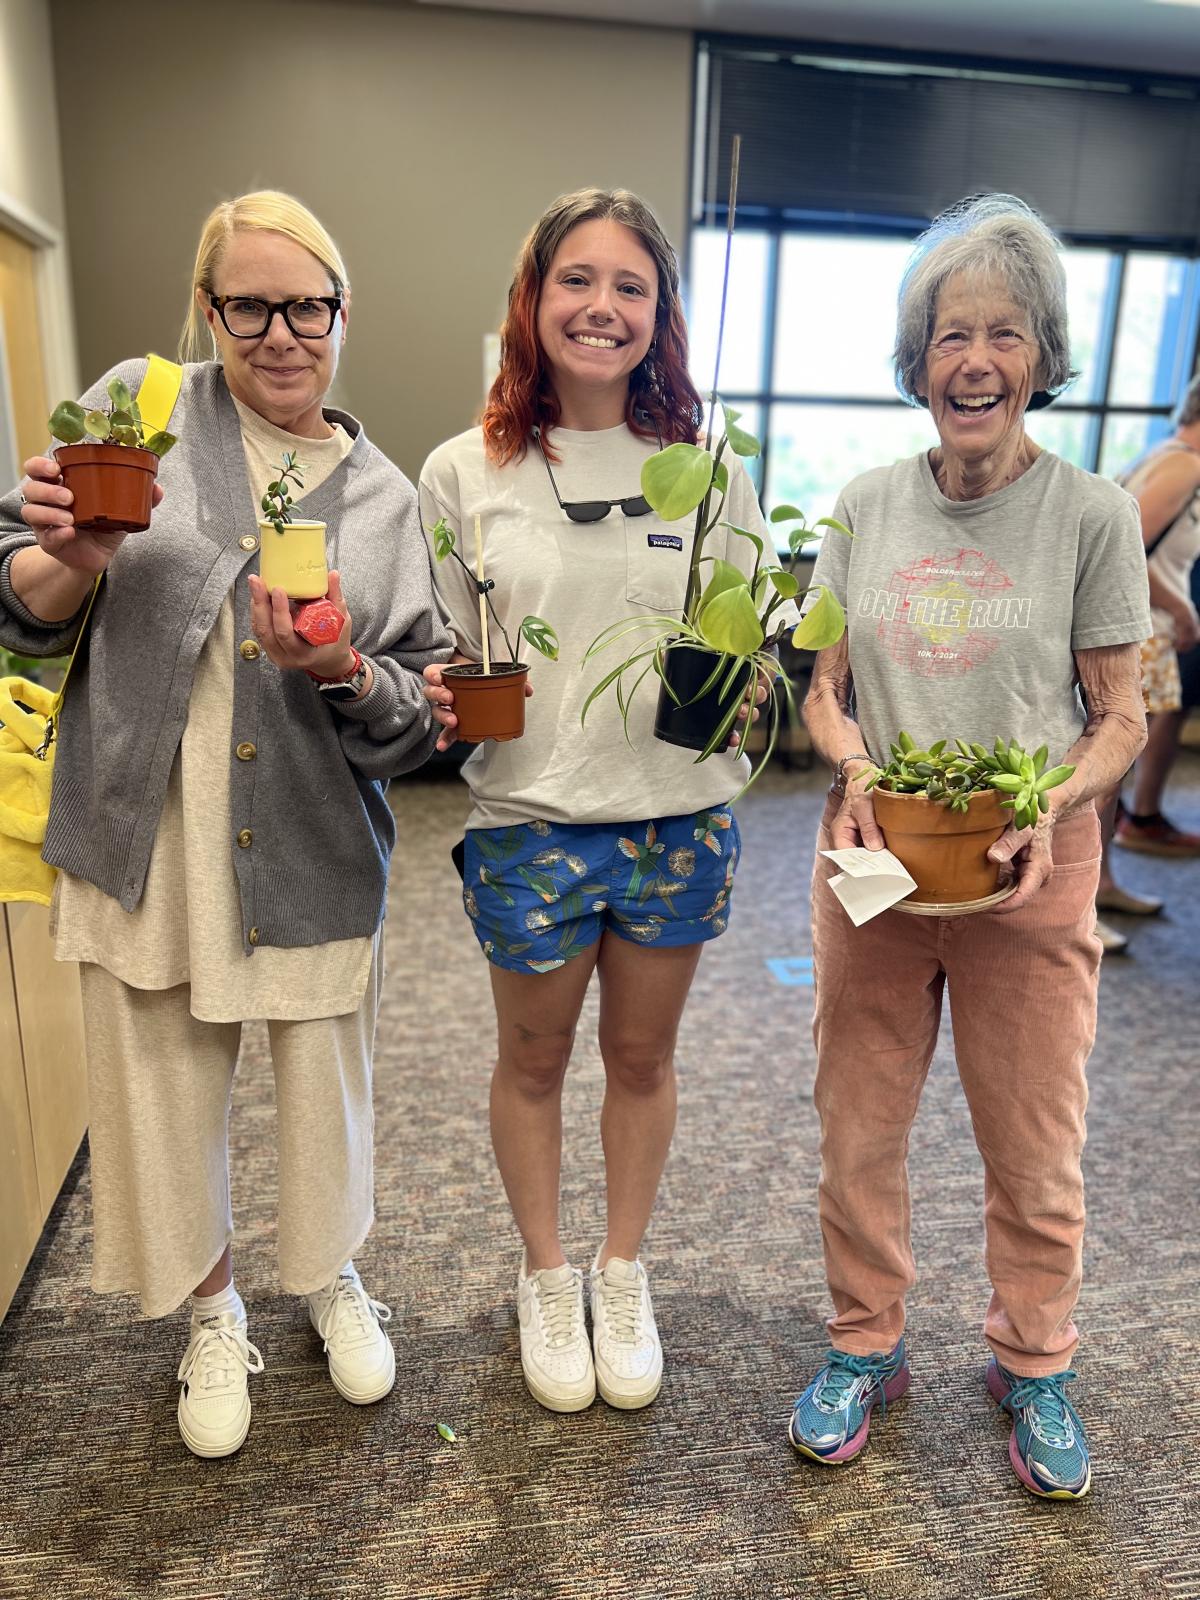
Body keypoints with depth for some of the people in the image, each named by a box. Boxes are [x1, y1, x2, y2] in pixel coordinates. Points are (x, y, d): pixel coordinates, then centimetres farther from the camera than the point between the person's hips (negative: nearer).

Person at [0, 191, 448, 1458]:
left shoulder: (383, 497, 4)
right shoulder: (141, 406, 0)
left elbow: (420, 715, 1)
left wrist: (342, 670, -19)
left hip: (313, 852, 1)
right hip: (146, 839, 0)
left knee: (325, 1084, 14)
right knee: (163, 1095, 12)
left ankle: (330, 1278, 45)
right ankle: (211, 1312, 41)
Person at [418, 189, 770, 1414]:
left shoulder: (707, 470, 1)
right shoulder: (464, 473, -2)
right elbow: (439, 655, 2)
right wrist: (439, 700, -20)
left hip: (680, 818, 2)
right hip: (530, 820, -1)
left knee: (642, 1054, 17)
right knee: (533, 1060, 16)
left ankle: (622, 1271, 43)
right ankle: (546, 1277, 42)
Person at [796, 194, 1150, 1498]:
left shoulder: (1091, 515, -4)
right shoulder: (866, 505, 4)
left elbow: (1121, 719, -1)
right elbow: (826, 692, 8)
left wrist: (1050, 808, -20)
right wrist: (856, 771, -13)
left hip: (1030, 876, -2)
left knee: (1034, 1149, 12)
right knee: (857, 1130, 13)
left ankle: (1032, 1366, 39)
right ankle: (864, 1348, 37)